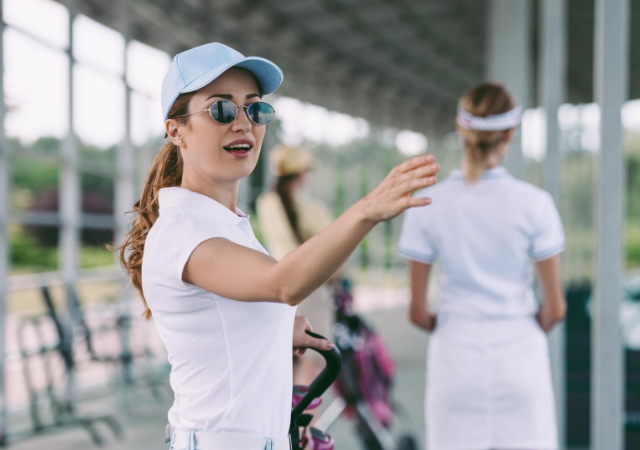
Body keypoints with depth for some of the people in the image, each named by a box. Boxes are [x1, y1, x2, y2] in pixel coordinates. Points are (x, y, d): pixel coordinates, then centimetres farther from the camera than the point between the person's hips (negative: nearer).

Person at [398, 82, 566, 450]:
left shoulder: (428, 205, -4)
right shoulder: (535, 203, -6)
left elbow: (418, 311, 0)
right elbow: (555, 307, -2)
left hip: (456, 355, 1)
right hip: (521, 354, -1)